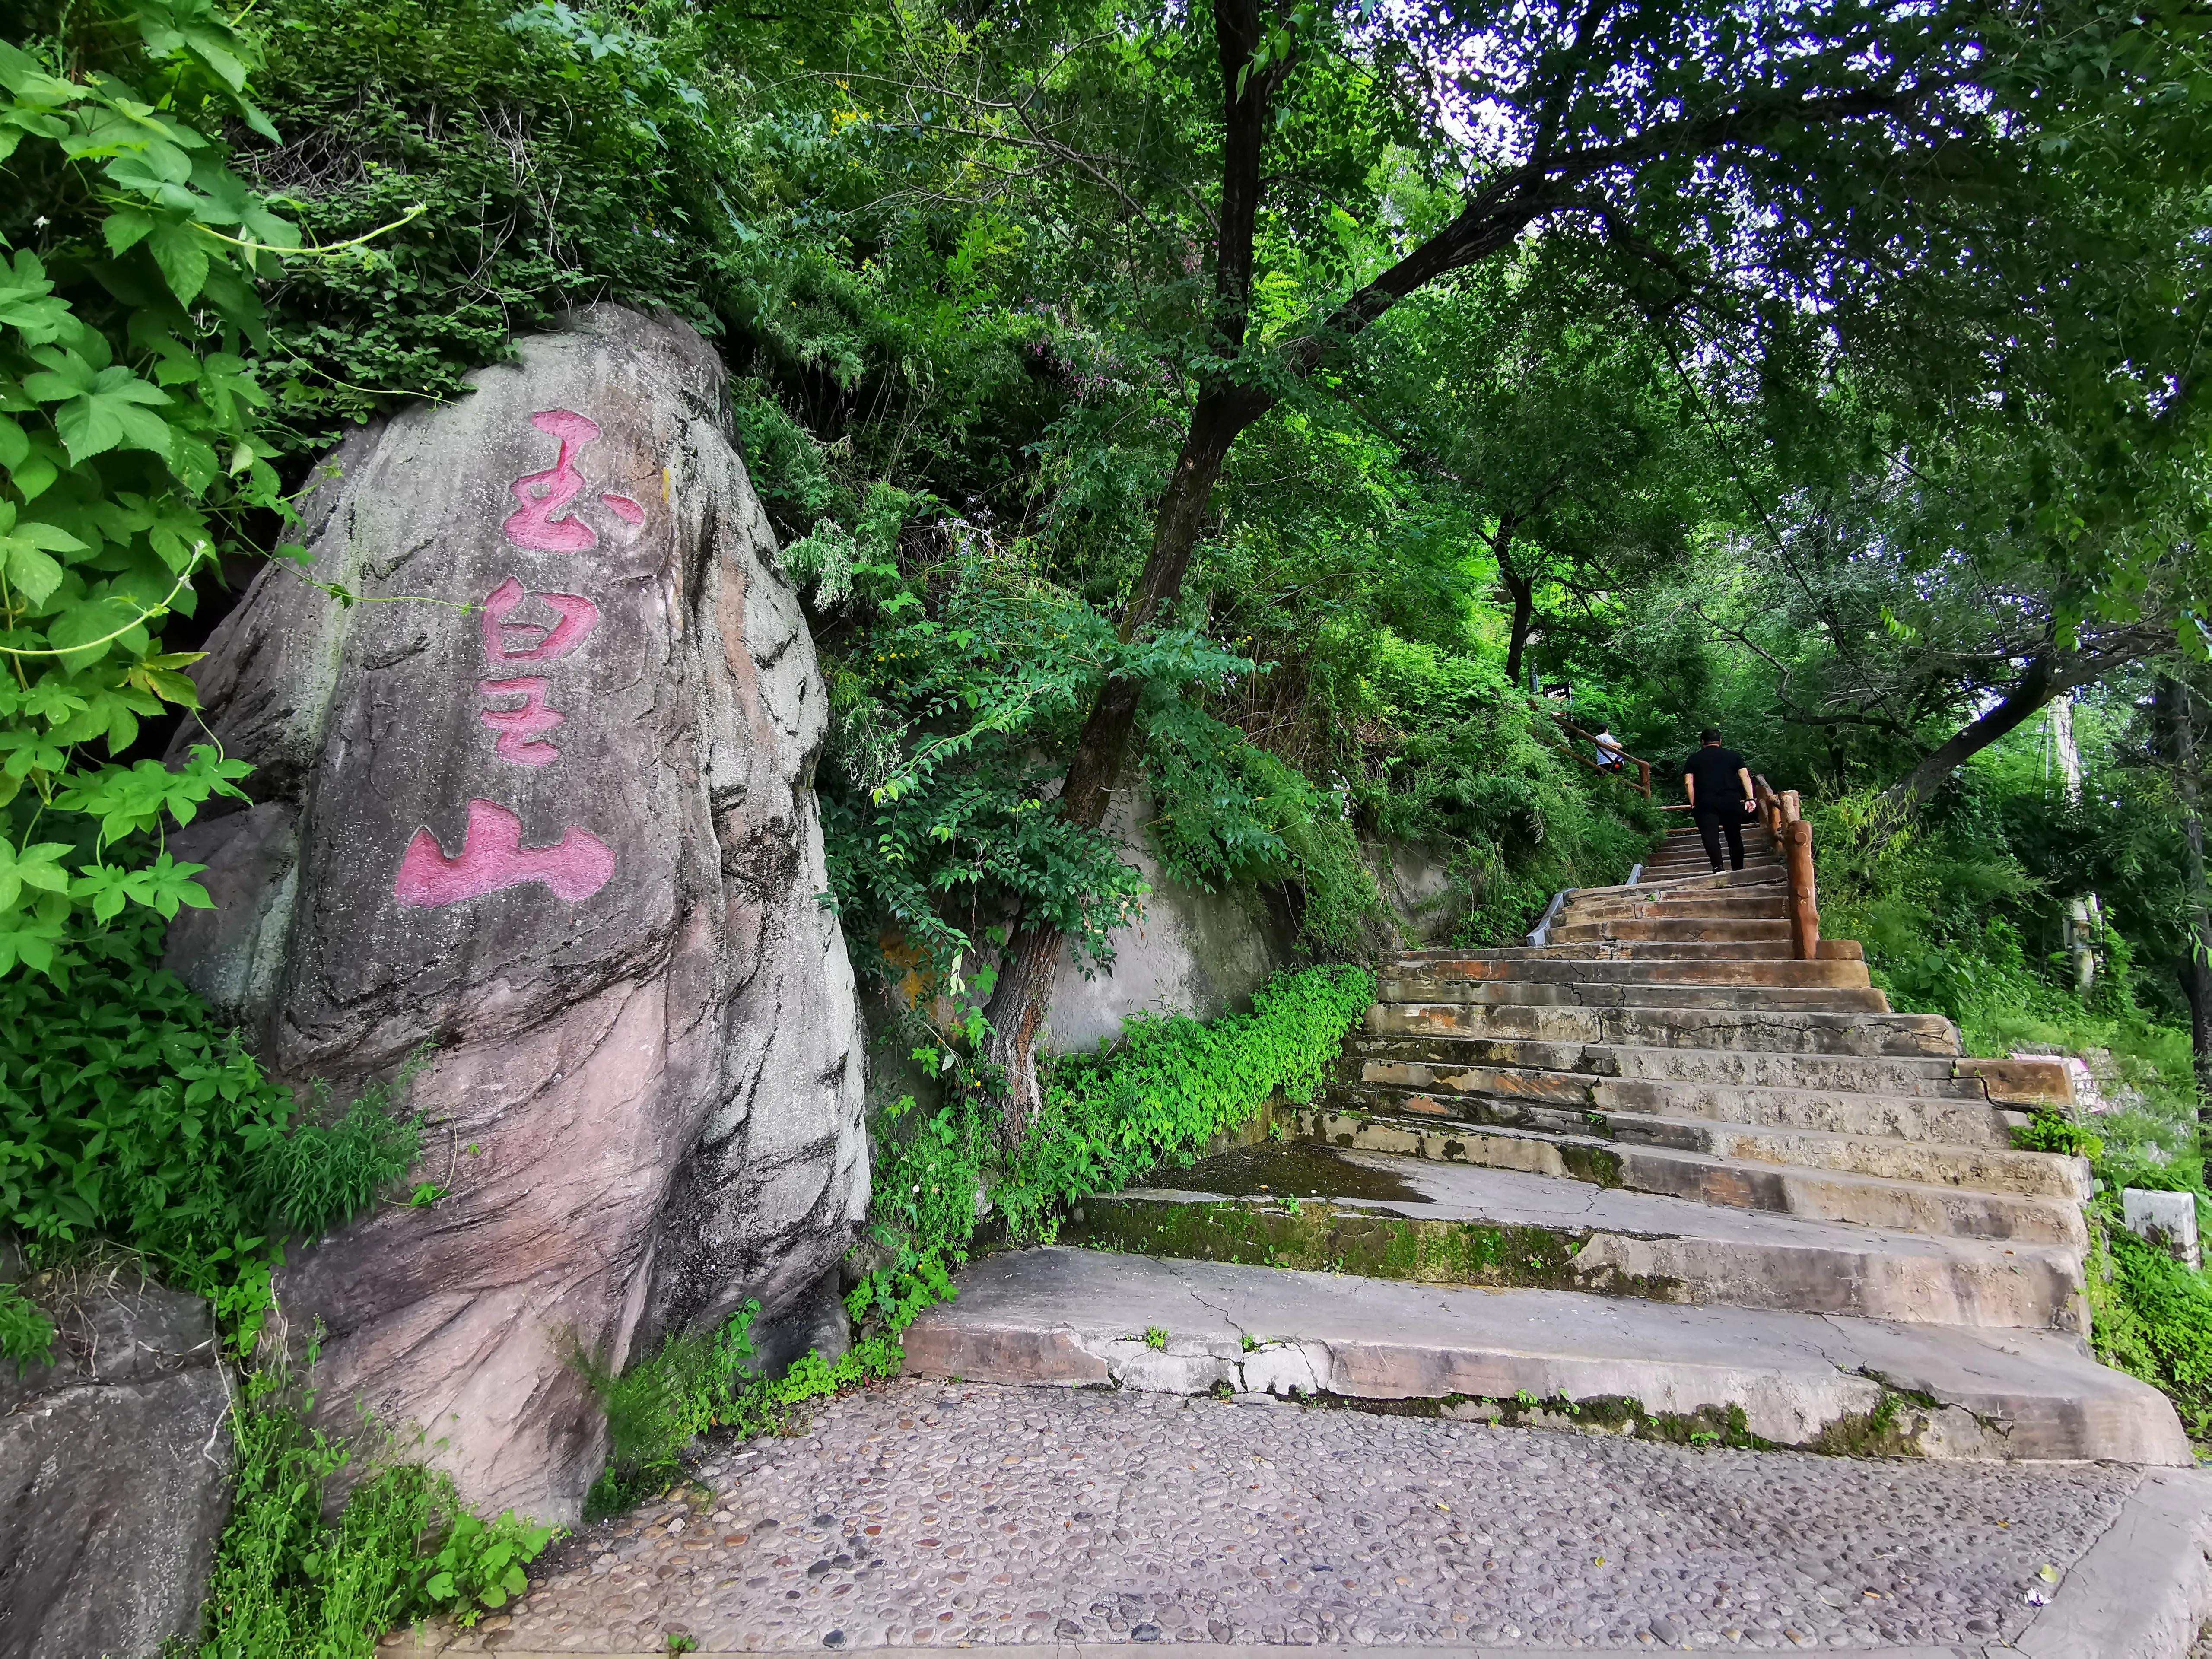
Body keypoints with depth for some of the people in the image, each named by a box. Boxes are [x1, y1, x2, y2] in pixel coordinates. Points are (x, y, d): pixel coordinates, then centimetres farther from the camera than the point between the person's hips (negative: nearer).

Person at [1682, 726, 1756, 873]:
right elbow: (1745, 776, 3)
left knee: (1710, 836, -13)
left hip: (1705, 804, -2)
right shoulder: (1733, 755, 15)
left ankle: (1718, 868, -31)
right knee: (1734, 837, 13)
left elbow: (1688, 783, 1)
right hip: (1731, 802, 2)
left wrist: (1693, 804, 5)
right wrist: (1751, 798, -1)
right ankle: (1738, 871, 19)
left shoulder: (1693, 759, 11)